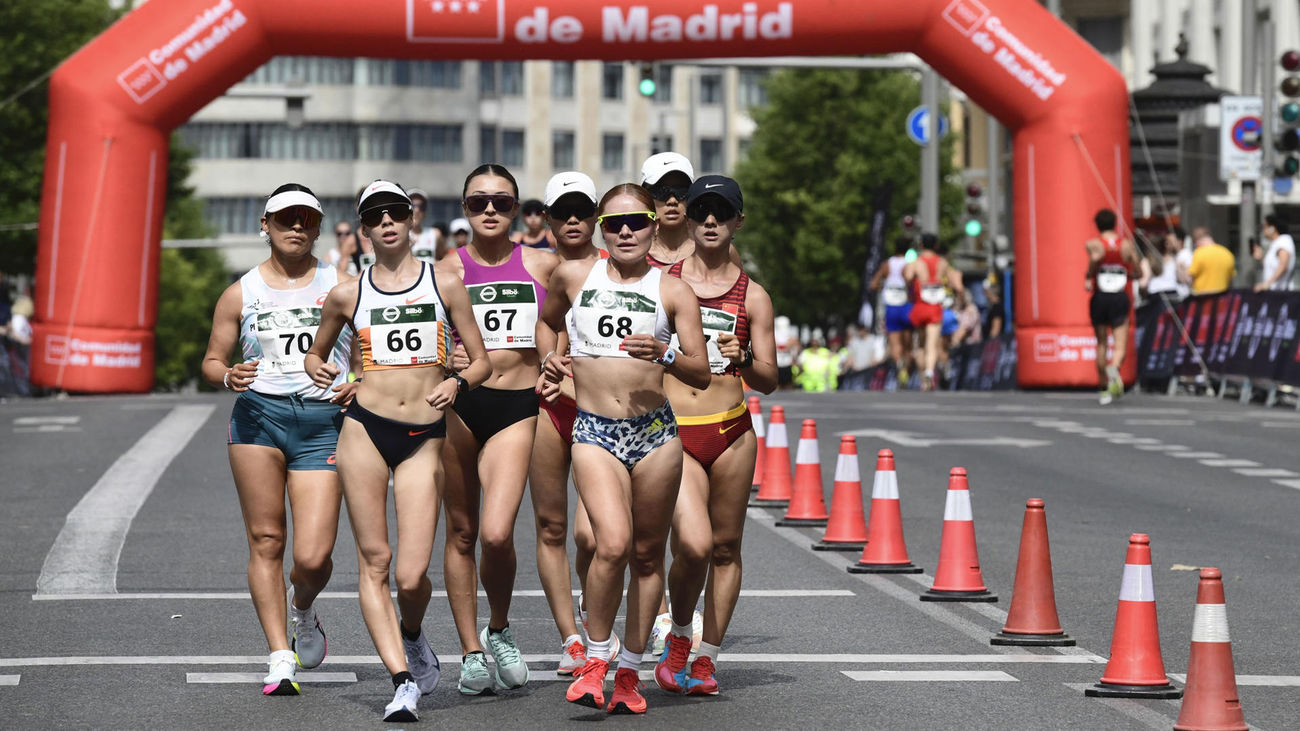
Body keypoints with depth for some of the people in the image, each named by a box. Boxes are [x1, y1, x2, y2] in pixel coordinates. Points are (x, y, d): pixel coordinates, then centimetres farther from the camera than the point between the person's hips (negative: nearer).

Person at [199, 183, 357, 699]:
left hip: (323, 419, -1)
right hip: (258, 412, 1)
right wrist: (229, 376, -8)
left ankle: (302, 608, 27)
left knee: (313, 557, -9)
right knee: (266, 541, -3)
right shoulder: (241, 294, 10)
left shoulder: (342, 286, 8)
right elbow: (212, 360, 14)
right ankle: (280, 657, 5)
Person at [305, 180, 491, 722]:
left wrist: (457, 383, -12)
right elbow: (315, 352, 23)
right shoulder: (347, 295, 8)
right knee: (374, 560, -4)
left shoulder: (445, 285, 6)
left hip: (425, 438, -1)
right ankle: (404, 680, 1)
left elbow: (482, 361, 8)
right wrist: (320, 371, 1)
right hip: (365, 429, 1)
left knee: (411, 575, -8)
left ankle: (411, 635, 25)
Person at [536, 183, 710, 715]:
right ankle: (595, 658, -1)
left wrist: (664, 356, -19)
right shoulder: (573, 276, 8)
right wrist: (549, 361, 12)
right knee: (613, 544, -20)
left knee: (647, 555, 7)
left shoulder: (673, 291, 3)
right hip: (594, 432, -1)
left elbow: (701, 375, -1)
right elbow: (548, 320, 30)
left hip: (655, 432, 1)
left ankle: (630, 671, 21)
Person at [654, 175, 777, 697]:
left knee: (725, 547, 7)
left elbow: (768, 381, 3)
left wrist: (742, 361, -15)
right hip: (673, 434, -2)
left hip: (730, 430, 2)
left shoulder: (752, 296, 5)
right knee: (694, 545, -16)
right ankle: (678, 637, 10)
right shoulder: (661, 277, 4)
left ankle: (706, 658, 20)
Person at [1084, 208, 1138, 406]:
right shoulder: (1127, 244, 5)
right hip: (1120, 297, 0)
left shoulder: (1093, 243, -3)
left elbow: (1096, 256, -26)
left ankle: (1104, 386, 18)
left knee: (1101, 343, 15)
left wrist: (1088, 276, -11)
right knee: (1120, 345, -5)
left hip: (1099, 298, 0)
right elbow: (1135, 272, 5)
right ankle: (1114, 369, -38)